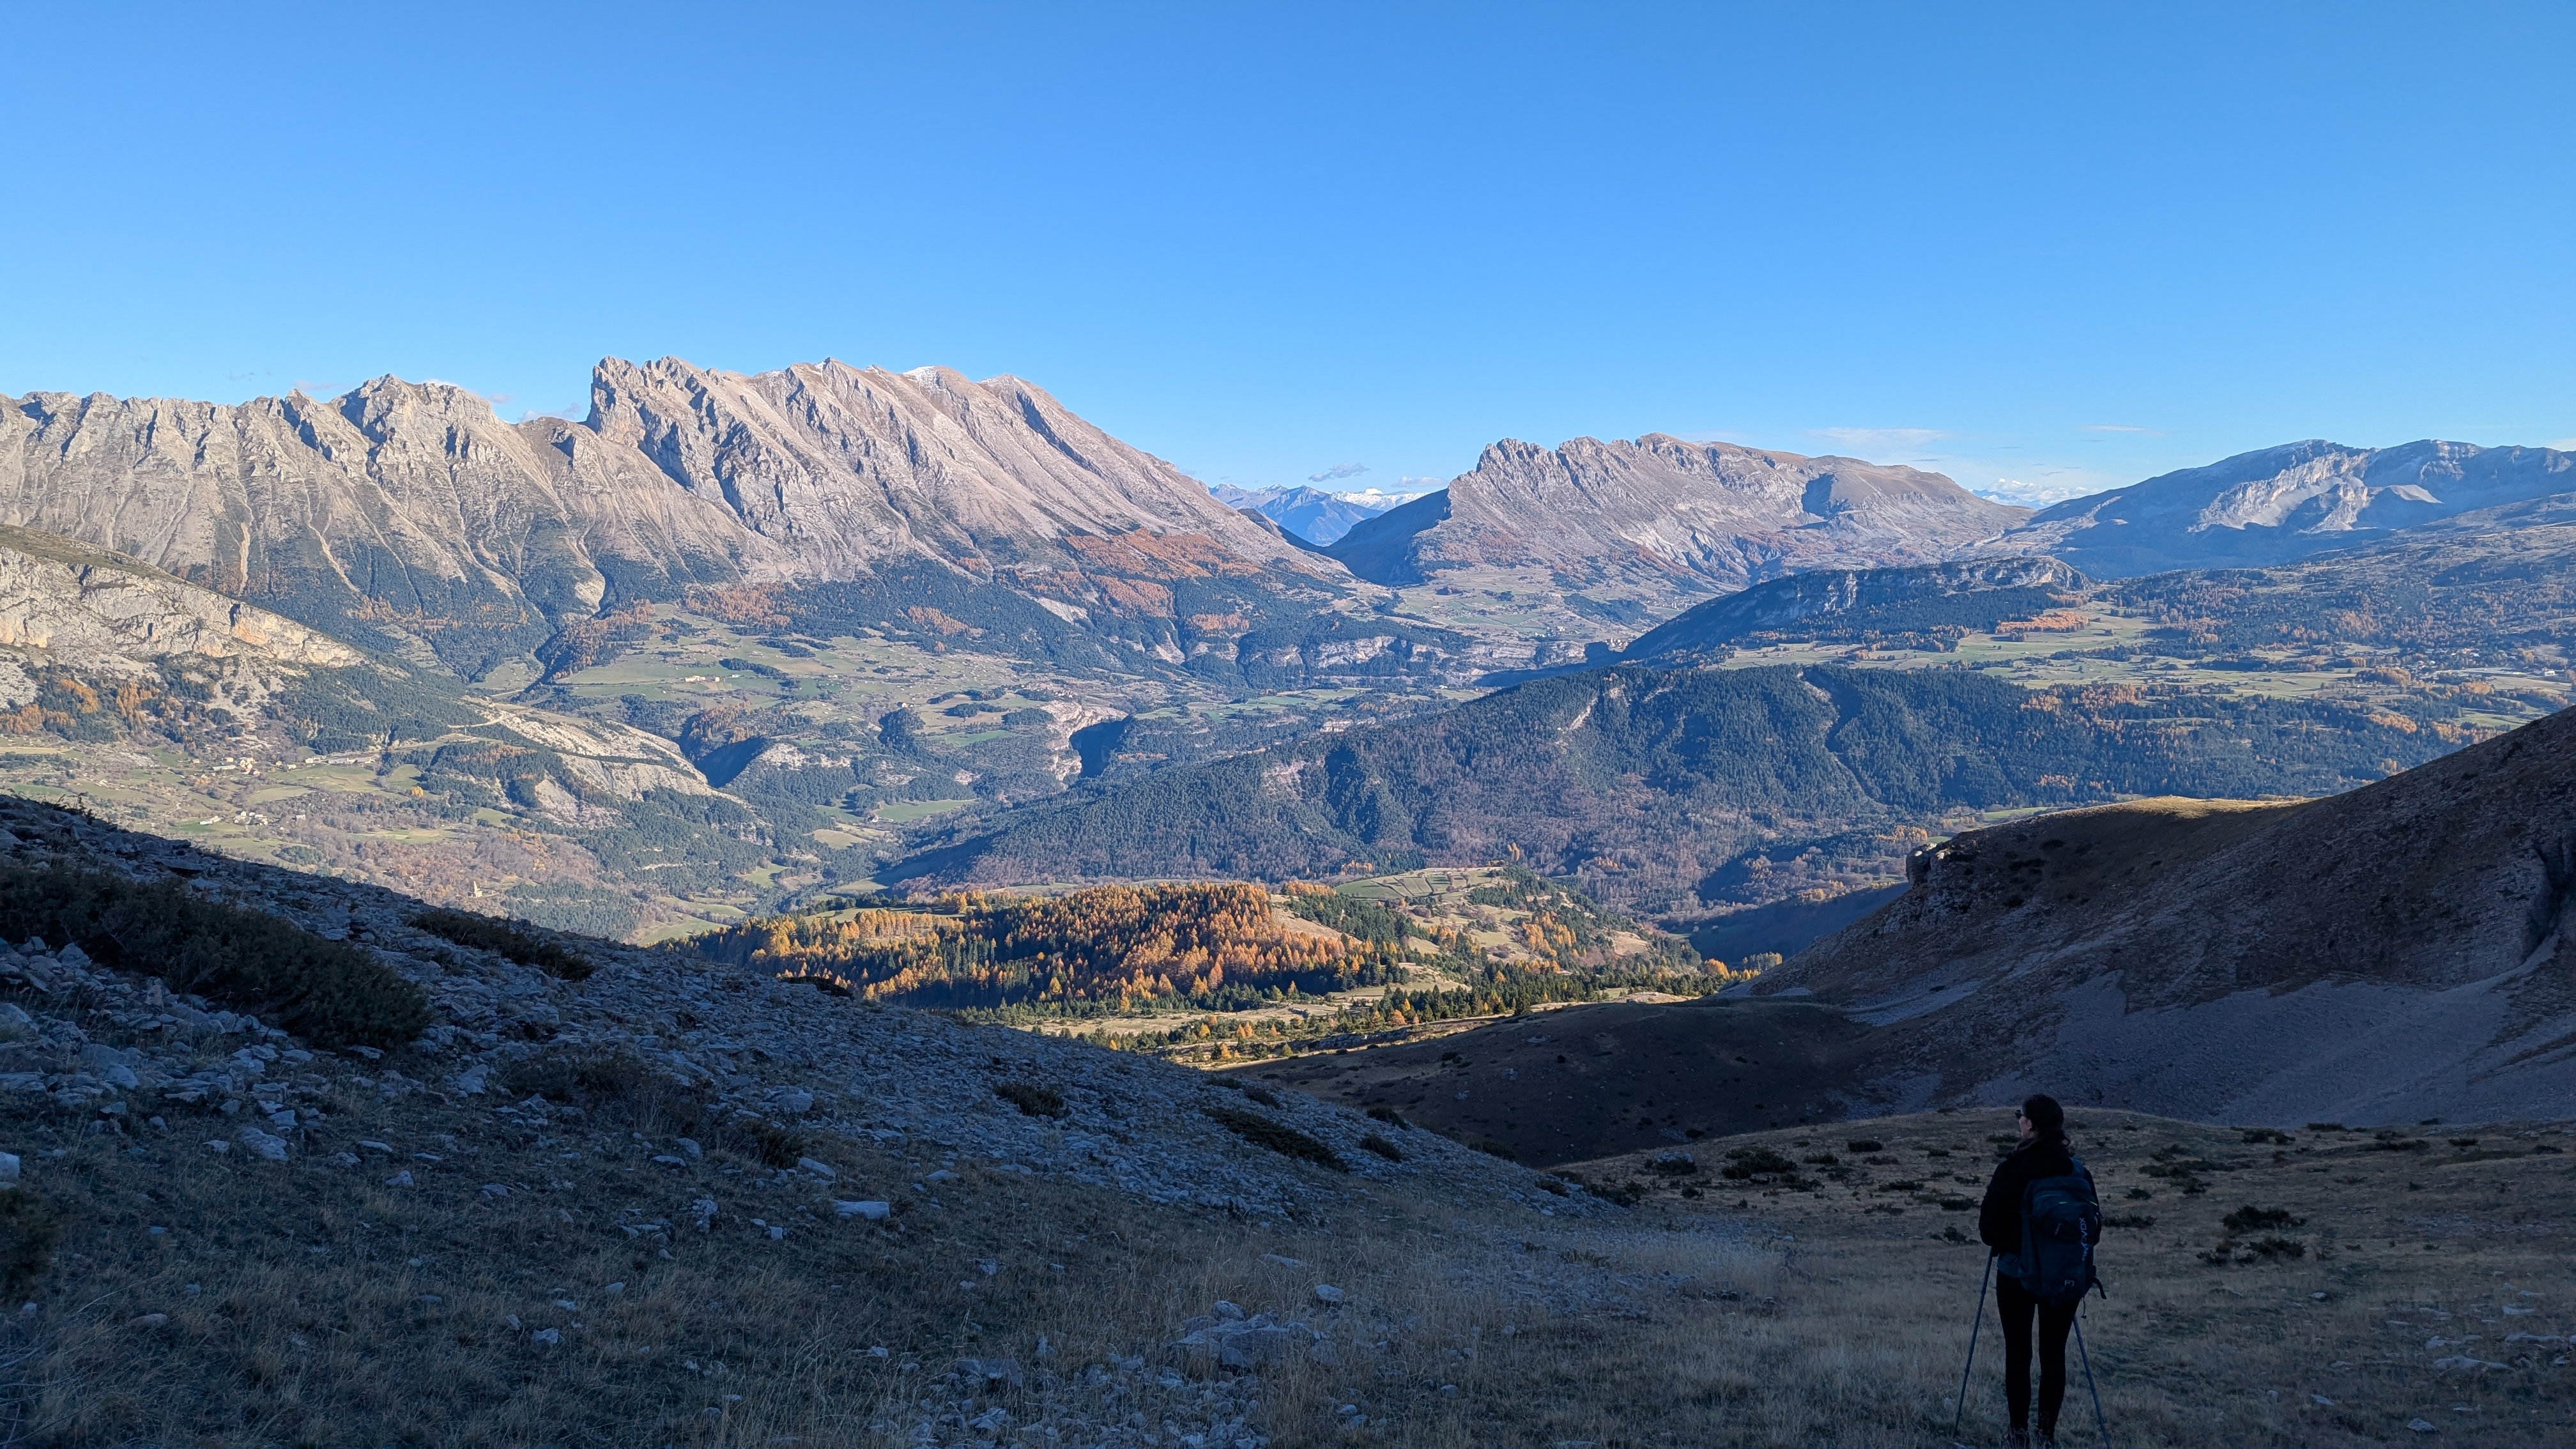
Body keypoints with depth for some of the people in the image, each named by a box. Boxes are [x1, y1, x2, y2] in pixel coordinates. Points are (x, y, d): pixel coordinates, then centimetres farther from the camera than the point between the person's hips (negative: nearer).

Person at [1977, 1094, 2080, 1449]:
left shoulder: (2013, 1167, -14)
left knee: (2018, 1353, 6)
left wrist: (1997, 1242, 11)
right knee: (2054, 1354, 10)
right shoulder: (2076, 1169, -2)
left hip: (2017, 1272, -3)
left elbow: (1990, 1222, -11)